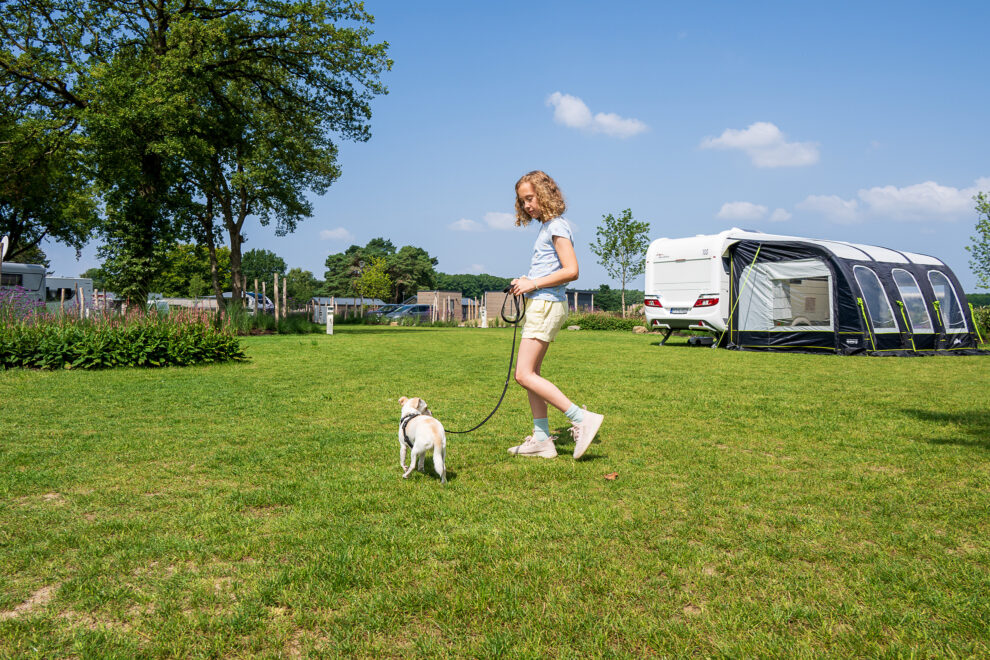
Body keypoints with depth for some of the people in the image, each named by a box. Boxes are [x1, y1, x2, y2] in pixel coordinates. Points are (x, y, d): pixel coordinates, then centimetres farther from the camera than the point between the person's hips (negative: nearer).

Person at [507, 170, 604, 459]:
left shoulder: (557, 226, -10)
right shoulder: (546, 227, 18)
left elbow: (571, 271, -19)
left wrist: (533, 284, -16)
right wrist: (525, 284, 11)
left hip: (547, 305, -10)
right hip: (539, 305, 10)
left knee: (524, 375, -14)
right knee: (530, 373, 9)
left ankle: (581, 418, -15)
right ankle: (541, 439, 12)